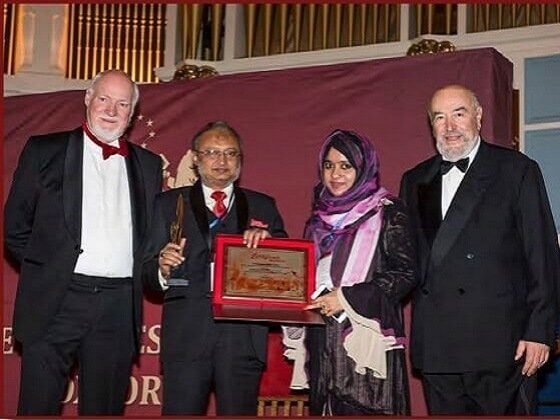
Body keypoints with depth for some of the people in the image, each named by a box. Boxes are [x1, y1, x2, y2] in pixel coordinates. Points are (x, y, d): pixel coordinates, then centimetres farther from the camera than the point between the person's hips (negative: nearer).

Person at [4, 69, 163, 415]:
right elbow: (15, 227, 6)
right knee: (38, 407, -1)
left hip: (120, 306, 3)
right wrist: (49, 269, 2)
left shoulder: (150, 165, 14)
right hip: (55, 303, -2)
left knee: (105, 409, 8)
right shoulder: (44, 151, 6)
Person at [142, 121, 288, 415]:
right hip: (186, 333, -1)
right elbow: (148, 271, 6)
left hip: (244, 335, 1)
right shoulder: (169, 204, 12)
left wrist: (267, 240, -12)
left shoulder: (262, 207, 15)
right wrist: (163, 269, -16)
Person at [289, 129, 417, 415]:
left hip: (366, 338, -5)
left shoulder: (387, 212, -2)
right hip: (322, 341, 5)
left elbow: (406, 274, -9)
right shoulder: (320, 217, 16)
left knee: (361, 410, -10)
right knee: (326, 409, 4)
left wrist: (348, 298, -14)